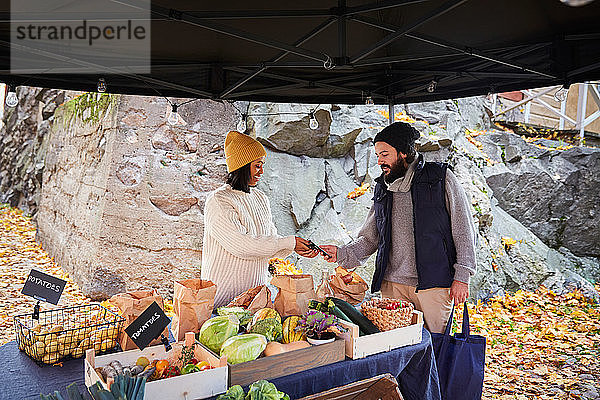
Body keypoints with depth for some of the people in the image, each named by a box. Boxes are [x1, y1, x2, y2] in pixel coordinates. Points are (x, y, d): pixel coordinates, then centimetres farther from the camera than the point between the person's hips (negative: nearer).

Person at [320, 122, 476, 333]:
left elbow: (464, 231, 0)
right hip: (392, 284, 4)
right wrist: (342, 254, -3)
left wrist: (461, 277, -4)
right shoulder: (383, 189, 12)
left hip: (433, 284, -3)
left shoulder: (441, 178, -1)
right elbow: (369, 238, 14)